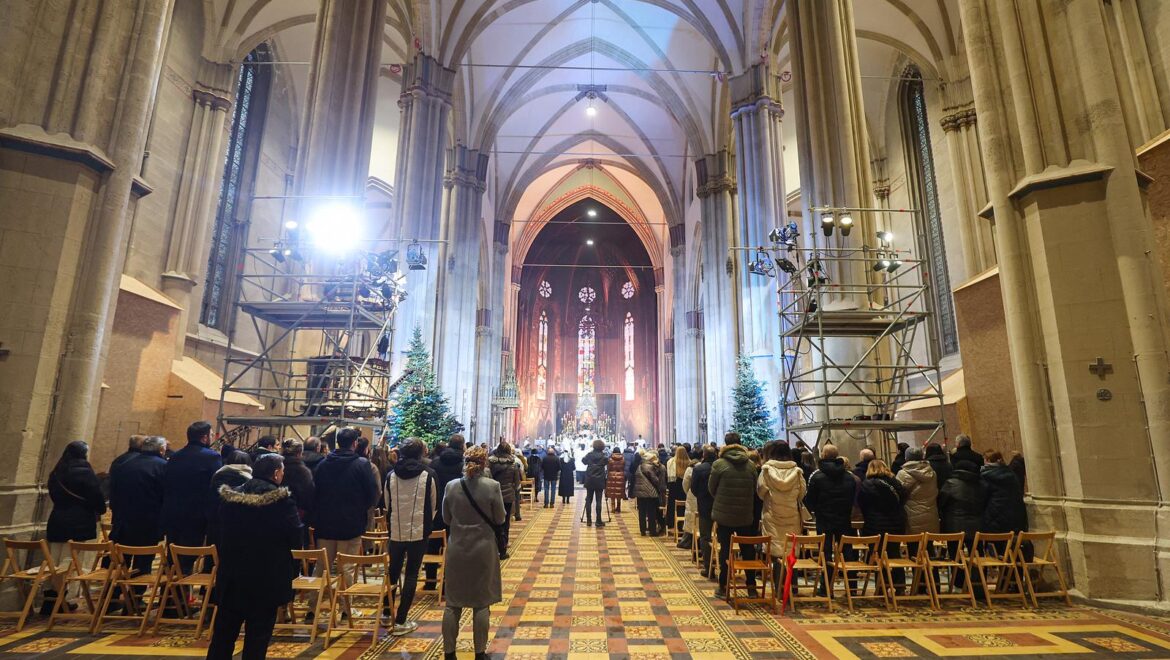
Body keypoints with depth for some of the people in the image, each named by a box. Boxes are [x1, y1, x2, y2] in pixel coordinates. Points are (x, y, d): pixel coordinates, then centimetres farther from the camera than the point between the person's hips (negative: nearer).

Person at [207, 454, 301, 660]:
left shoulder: (229, 497, 0)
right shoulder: (282, 500, -17)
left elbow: (219, 535, 10)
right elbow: (296, 539, -14)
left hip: (231, 576, 5)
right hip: (267, 579, -5)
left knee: (223, 635, 18)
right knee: (258, 636, 7)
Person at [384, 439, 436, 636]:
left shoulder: (391, 475, -1)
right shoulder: (427, 475, -8)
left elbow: (387, 504, 9)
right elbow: (433, 504, 2)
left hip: (396, 531, 3)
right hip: (418, 532, -3)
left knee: (393, 571, 19)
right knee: (411, 575, 4)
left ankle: (387, 614, 27)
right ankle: (400, 621, 6)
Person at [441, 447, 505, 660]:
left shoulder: (451, 486, -6)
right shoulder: (492, 486, -14)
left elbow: (446, 519, 5)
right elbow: (500, 519, -5)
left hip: (457, 549, 2)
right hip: (483, 549, -2)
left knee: (453, 603, 13)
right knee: (481, 603, 10)